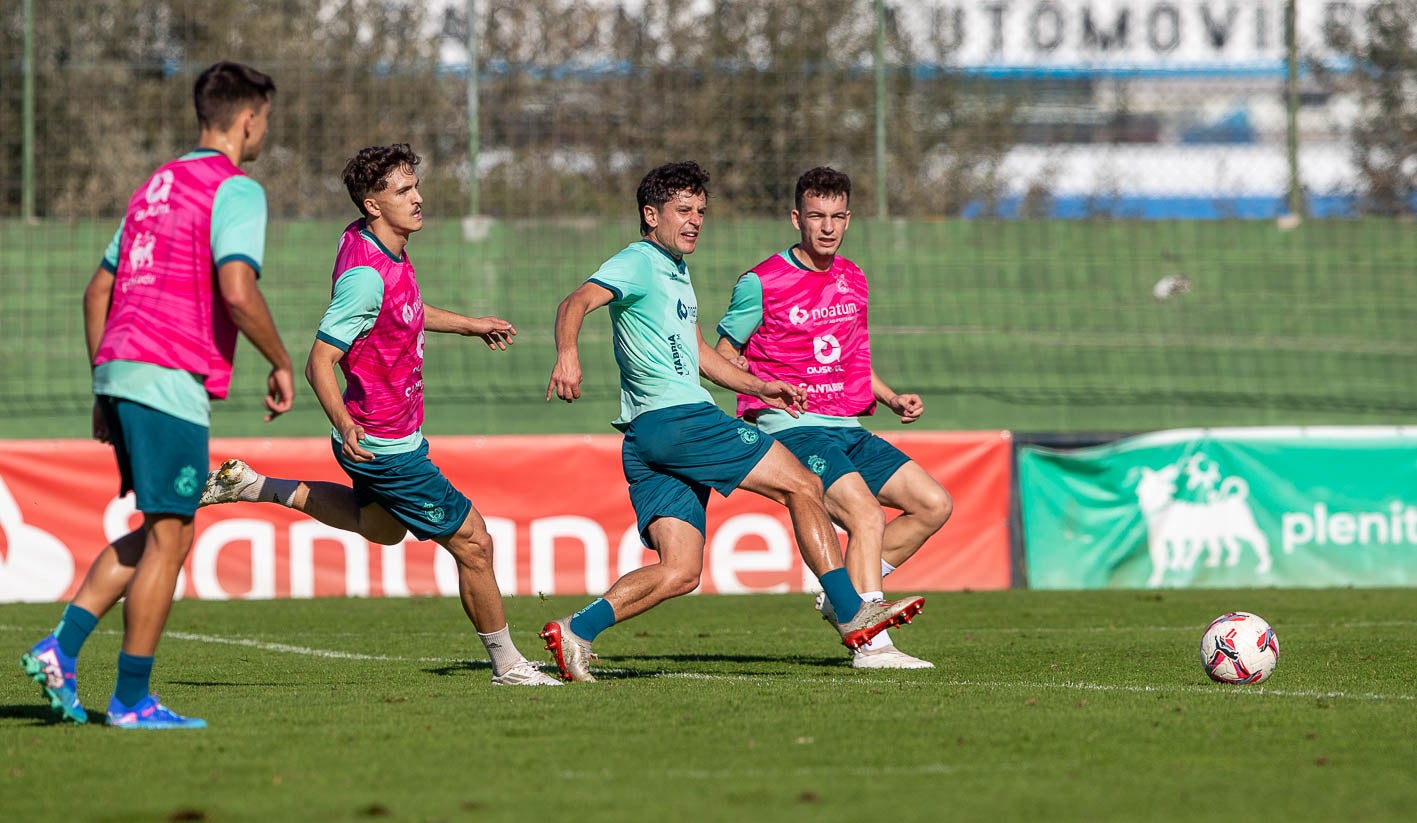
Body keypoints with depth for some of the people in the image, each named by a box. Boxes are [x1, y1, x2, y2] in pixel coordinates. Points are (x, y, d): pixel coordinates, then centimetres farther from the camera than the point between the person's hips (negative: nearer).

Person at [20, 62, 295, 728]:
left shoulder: (156, 186, 21)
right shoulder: (235, 190, -6)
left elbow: (98, 290, 22)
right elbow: (237, 291, -20)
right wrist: (281, 365, -6)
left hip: (119, 371, 9)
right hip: (170, 376, -9)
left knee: (156, 534, 16)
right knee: (170, 538, -2)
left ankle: (60, 649, 5)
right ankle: (132, 699, 0)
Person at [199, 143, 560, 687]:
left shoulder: (382, 247, 2)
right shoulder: (366, 275, -28)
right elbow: (319, 362, -29)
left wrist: (473, 325, 27)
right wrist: (346, 426, -41)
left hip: (388, 433, 10)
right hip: (387, 446, -10)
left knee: (381, 525, 34)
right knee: (472, 543, -1)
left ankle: (252, 486, 28)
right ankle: (506, 663, 13)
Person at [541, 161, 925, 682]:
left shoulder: (676, 270, 25)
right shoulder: (639, 263, -5)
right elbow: (575, 303, -21)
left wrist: (756, 386, 29)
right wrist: (567, 354, -41)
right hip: (677, 418, -10)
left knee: (679, 571, 0)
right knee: (803, 486, -5)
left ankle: (575, 632, -8)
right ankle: (852, 615, -3)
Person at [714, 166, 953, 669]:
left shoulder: (853, 280, 14)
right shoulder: (761, 283, -6)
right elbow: (721, 357, 1)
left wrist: (893, 399, 11)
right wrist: (763, 386, -18)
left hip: (849, 429, 8)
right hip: (791, 428, -7)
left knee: (935, 505, 0)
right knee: (866, 514, -26)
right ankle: (871, 643, -28)